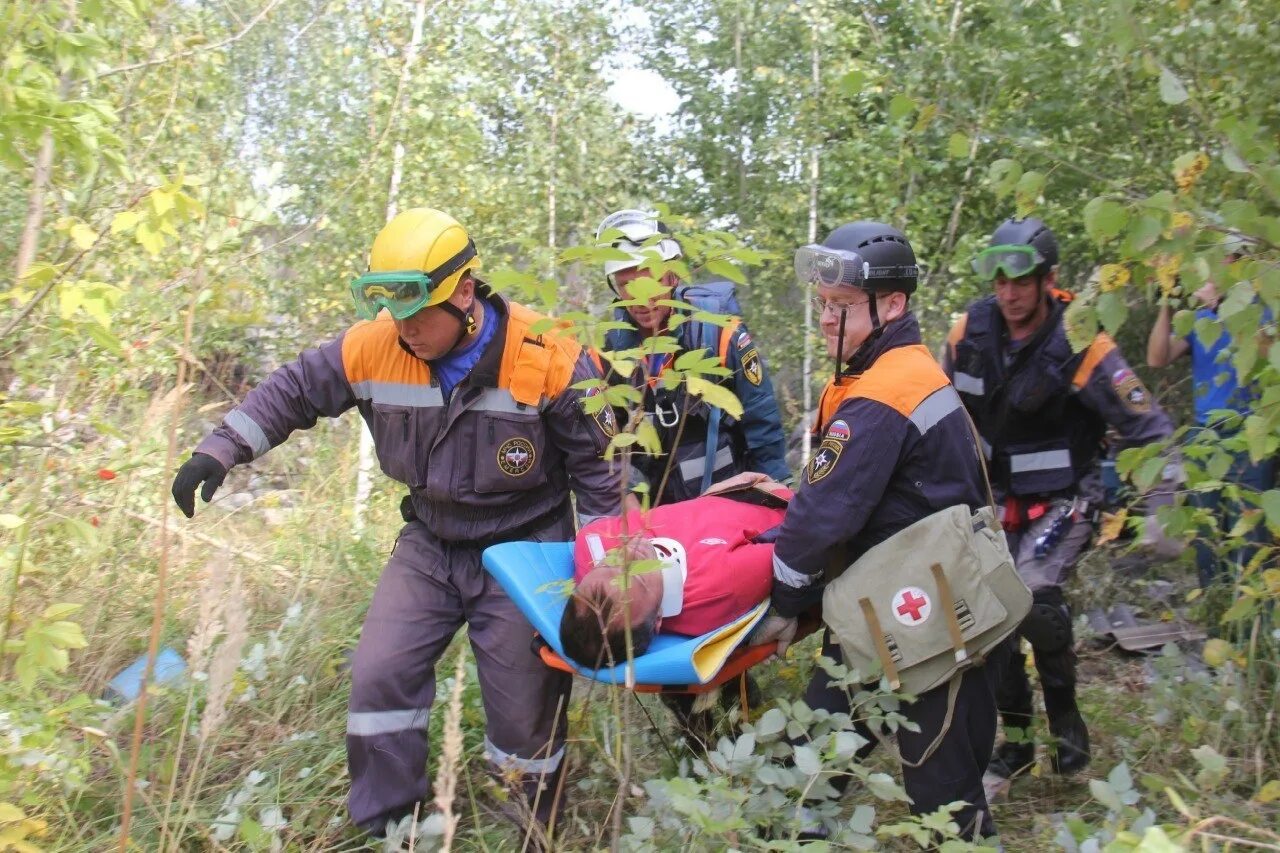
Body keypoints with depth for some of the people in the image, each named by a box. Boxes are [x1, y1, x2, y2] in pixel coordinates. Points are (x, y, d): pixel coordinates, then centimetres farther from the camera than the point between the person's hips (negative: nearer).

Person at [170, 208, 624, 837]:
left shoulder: (547, 357, -21)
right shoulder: (374, 347, -13)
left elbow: (595, 467, -11)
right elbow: (294, 390, 3)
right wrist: (218, 452, -5)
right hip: (429, 545, 4)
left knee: (525, 712, 4)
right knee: (378, 676, 1)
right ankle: (383, 828, 22)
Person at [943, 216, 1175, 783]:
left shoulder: (1082, 348, -20)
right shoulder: (970, 333, -7)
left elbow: (1149, 432, -14)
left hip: (1062, 497, -4)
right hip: (996, 495, 5)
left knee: (1034, 593, -25)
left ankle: (1063, 710, 3)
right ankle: (1015, 735, 20)